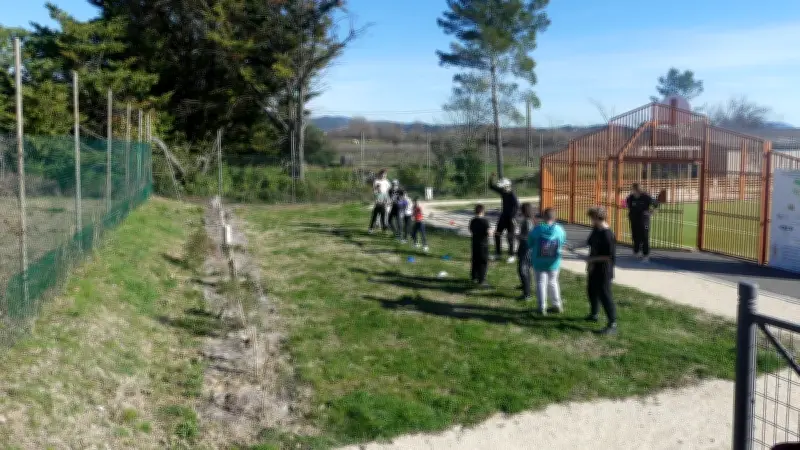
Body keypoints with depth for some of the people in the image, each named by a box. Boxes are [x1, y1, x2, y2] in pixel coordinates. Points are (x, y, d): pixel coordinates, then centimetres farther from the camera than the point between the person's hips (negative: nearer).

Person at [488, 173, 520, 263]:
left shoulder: (512, 195, -20)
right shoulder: (502, 192, 2)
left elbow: (517, 206, -25)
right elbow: (491, 187, 9)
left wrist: (513, 217, -24)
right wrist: (492, 178, -6)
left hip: (510, 218, -8)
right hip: (503, 216, 8)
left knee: (510, 237, -1)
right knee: (497, 234, 10)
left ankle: (511, 256, 11)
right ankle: (498, 253, 22)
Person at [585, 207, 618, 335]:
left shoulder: (608, 235, -24)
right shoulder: (596, 230, 4)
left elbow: (611, 256, -25)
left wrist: (593, 259, -19)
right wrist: (590, 262, 7)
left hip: (603, 270, -10)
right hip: (594, 268, 10)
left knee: (604, 295, -6)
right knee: (591, 291, 23)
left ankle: (612, 324, 0)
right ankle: (594, 314, 44)